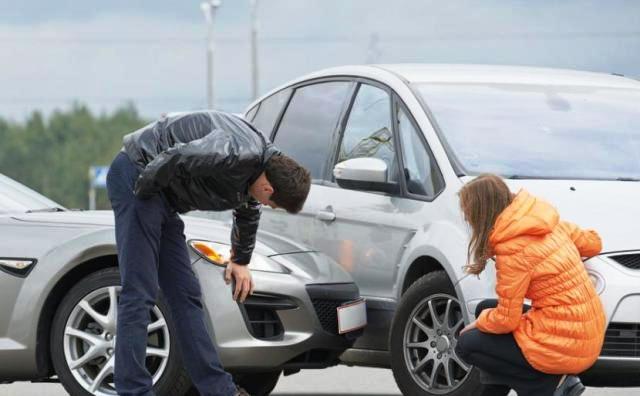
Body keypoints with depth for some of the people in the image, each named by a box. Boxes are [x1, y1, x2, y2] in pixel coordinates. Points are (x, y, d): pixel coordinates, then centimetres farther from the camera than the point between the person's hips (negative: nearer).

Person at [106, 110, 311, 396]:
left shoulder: (260, 168, 7)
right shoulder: (236, 154, -26)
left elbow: (248, 212, 28)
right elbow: (174, 158, -34)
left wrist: (241, 260, 40)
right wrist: (144, 189, -16)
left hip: (164, 198, 10)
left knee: (186, 295, 9)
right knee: (139, 294, -13)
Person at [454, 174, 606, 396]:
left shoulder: (514, 249, -19)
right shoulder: (547, 222, 3)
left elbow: (506, 320, -14)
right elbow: (592, 243, 17)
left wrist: (479, 323, 6)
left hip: (565, 345, -9)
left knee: (467, 345, 4)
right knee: (486, 309, 21)